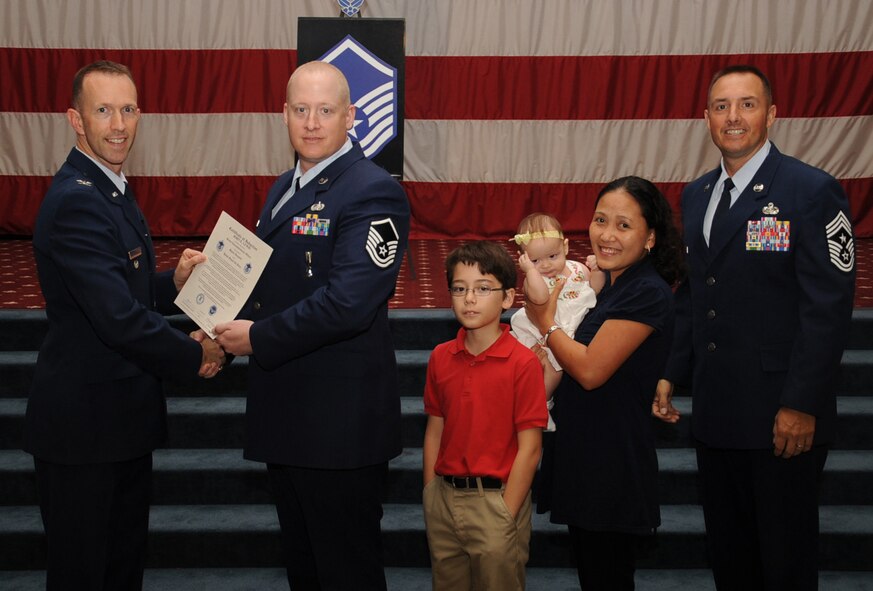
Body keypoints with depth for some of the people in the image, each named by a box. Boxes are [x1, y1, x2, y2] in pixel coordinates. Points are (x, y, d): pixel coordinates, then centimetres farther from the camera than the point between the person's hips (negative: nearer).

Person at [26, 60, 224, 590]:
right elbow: (118, 319, -26)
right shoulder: (74, 202, -21)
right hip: (83, 421, -10)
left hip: (125, 416, 10)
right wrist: (194, 357, -13)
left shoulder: (112, 189, 11)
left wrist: (174, 282, -2)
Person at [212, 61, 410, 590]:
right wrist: (227, 328, 3)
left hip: (340, 419, -9)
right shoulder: (286, 187, 13)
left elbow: (348, 303, -27)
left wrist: (258, 338, -18)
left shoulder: (373, 193, -16)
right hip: (288, 413, 9)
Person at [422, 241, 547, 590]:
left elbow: (529, 448, -12)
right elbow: (435, 431, 9)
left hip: (496, 499, -5)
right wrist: (430, 499, 4)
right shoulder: (441, 357, 3)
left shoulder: (523, 363, -12)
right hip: (444, 496, 5)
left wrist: (506, 516, -13)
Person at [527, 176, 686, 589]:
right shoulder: (600, 282, 10)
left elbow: (590, 369, -20)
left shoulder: (648, 294, -17)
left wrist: (545, 322, -7)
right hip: (580, 456, 9)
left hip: (615, 467, -9)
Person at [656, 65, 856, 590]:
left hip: (783, 415, -6)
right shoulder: (696, 195, 12)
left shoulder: (813, 191, -10)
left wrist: (802, 405, -17)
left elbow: (829, 306, -14)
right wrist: (672, 374, 7)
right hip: (716, 410, 6)